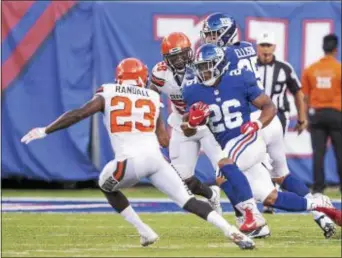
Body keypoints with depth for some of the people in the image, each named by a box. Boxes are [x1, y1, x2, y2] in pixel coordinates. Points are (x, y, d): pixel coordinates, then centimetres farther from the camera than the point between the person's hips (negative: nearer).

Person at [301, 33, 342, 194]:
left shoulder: (310, 70, 3)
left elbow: (305, 97, 5)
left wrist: (306, 119, 13)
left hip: (316, 114, 3)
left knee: (318, 152, 3)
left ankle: (318, 187, 1)